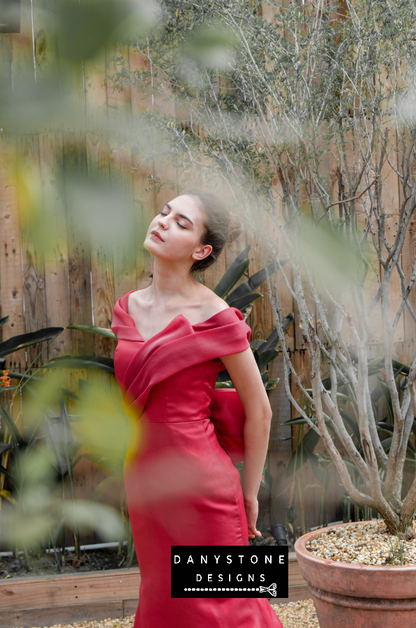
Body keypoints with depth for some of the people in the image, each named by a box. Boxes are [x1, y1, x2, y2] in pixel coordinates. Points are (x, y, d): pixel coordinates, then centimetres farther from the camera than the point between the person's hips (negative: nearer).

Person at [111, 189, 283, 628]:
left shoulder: (215, 317, -14)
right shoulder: (128, 308, 3)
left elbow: (258, 412, -6)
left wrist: (249, 493, 0)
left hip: (199, 477, -6)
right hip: (143, 477, 6)